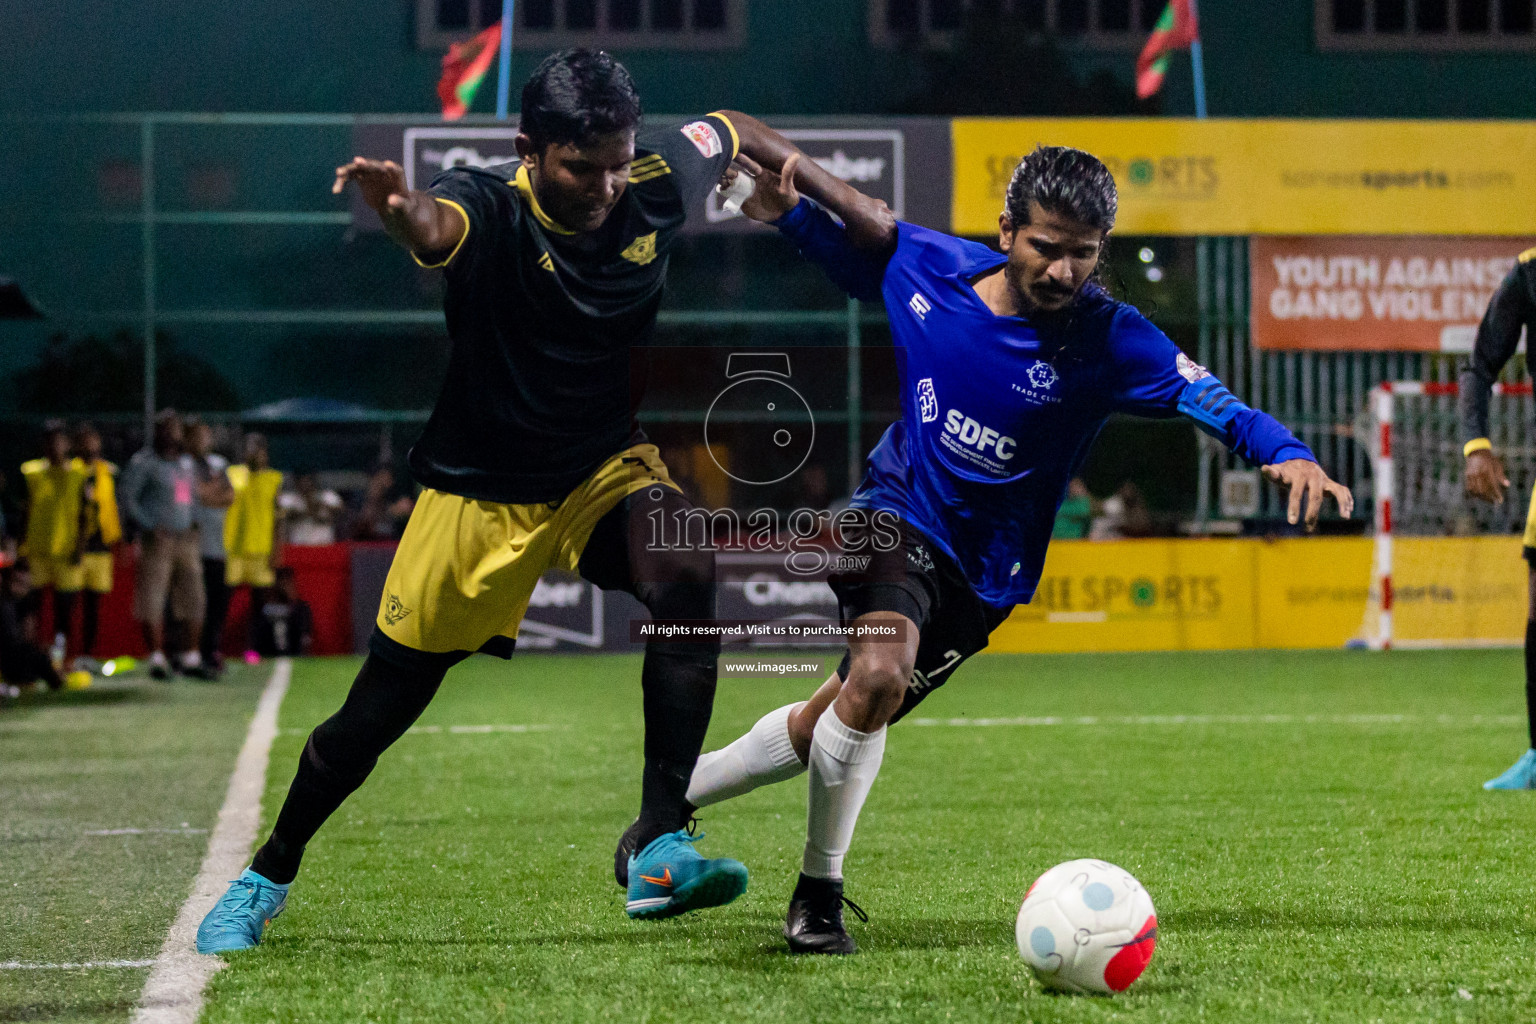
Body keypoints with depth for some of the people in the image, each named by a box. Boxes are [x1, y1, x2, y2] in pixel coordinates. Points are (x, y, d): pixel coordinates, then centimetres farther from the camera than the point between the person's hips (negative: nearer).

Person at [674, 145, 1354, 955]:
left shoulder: (1107, 340, -18)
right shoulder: (928, 265, -9)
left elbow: (1210, 399, -30)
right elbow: (858, 256, 13)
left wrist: (1288, 453, -48)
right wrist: (787, 214, -4)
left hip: (981, 575, 1)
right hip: (892, 512, -1)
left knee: (825, 726, 10)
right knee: (879, 673, -30)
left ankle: (675, 799, 38)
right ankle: (818, 894, -11)